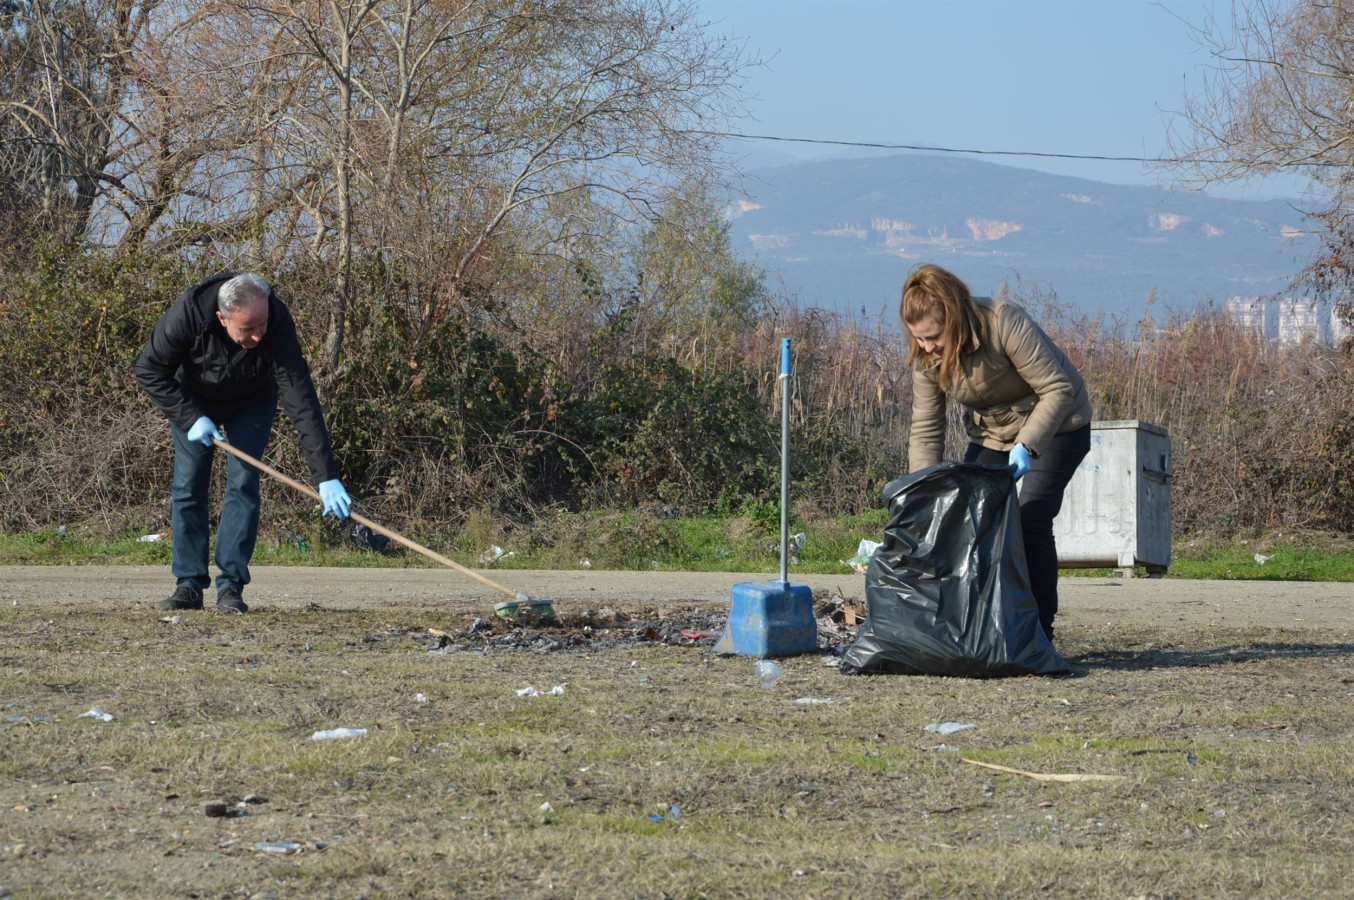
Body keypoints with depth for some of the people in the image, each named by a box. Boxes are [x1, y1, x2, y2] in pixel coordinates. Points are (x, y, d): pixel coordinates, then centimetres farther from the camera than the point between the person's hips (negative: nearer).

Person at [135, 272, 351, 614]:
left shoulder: (279, 323, -38)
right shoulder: (188, 314, -38)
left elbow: (301, 399, -40)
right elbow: (150, 369, -23)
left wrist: (326, 476, -44)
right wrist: (190, 417, -29)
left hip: (251, 404, -1)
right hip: (194, 402, 1)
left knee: (243, 483, -12)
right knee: (188, 486, -4)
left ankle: (231, 586, -9)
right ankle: (189, 585, 2)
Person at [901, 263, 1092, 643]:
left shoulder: (1005, 324, -34)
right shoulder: (926, 356, -16)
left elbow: (1058, 390, -31)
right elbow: (925, 430, -11)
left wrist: (1027, 445, -41)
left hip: (1053, 426, -6)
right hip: (991, 433, 6)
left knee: (1031, 519, -20)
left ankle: (1038, 630, -13)